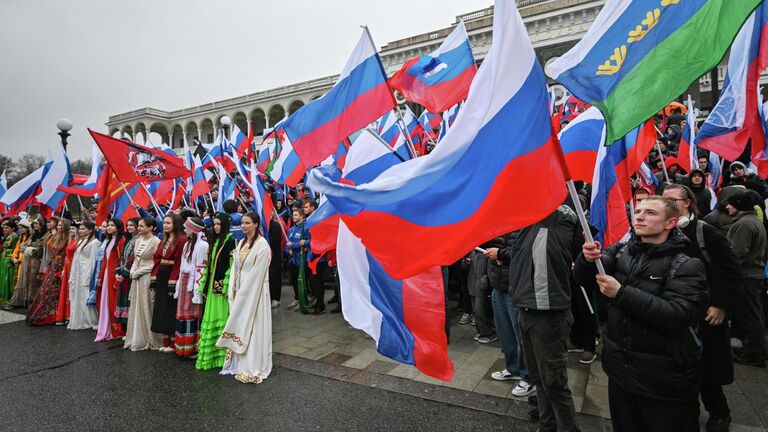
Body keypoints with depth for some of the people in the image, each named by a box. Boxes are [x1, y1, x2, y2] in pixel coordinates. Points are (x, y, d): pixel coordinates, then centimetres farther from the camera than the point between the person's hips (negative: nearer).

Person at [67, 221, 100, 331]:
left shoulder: (94, 242, -10)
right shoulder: (81, 241, 16)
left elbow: (93, 261, -13)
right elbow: (75, 259, 17)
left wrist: (87, 279, -15)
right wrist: (72, 276, 12)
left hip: (86, 273, -8)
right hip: (76, 273, 9)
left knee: (86, 298, -5)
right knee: (75, 298, 11)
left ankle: (90, 322, 4)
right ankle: (77, 321, 20)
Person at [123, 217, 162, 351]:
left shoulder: (156, 242, -11)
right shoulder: (137, 240, 11)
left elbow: (156, 263, -12)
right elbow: (135, 258, 17)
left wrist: (139, 271, -10)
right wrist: (132, 271, 2)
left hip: (148, 278, -7)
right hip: (136, 278, 7)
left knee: (147, 309, -1)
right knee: (135, 308, 10)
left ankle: (151, 340, 11)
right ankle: (136, 339, 20)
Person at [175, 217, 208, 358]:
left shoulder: (202, 245, -13)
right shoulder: (187, 244, 14)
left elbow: (201, 270, -17)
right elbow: (182, 267, 16)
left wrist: (197, 293, -19)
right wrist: (179, 287, 12)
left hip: (193, 285, -8)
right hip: (184, 284, 8)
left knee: (193, 316, -1)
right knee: (183, 315, 11)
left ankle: (194, 348, 9)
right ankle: (184, 347, 21)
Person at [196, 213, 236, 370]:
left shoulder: (230, 240, -9)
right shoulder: (214, 240, 14)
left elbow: (232, 264, -14)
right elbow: (209, 263, 16)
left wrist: (226, 285, -18)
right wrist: (205, 284, 11)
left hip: (222, 285, -7)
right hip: (212, 285, 8)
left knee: (222, 318, -2)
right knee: (211, 318, 11)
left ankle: (223, 354, 8)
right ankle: (210, 353, 21)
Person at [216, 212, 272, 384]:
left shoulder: (262, 244, -13)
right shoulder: (241, 243, 11)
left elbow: (257, 272, -16)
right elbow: (236, 268, 11)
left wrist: (242, 292, -14)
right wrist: (233, 291, 3)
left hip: (254, 291, -7)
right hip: (240, 291, 7)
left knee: (252, 328, -1)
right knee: (239, 326, 11)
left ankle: (252, 368, 8)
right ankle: (238, 364, 22)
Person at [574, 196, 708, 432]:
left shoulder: (687, 266, -9)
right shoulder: (620, 252, 3)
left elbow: (676, 316, -23)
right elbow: (585, 280, -9)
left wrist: (621, 293, -28)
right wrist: (588, 260, -31)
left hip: (665, 380, -4)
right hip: (620, 370, 4)